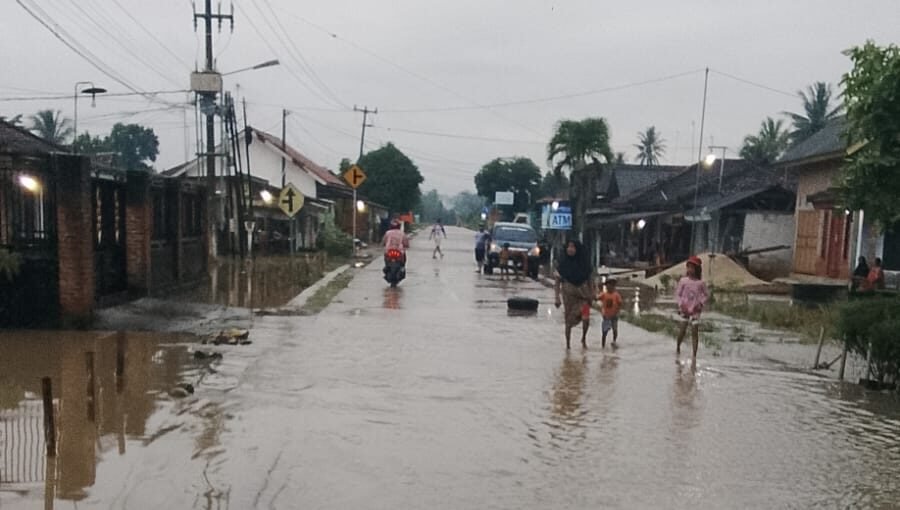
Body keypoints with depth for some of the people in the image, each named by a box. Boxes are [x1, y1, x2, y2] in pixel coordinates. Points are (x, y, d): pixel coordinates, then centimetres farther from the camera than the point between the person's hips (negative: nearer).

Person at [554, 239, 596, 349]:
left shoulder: (584, 262, -1)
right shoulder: (563, 263, -5)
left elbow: (590, 278, 9)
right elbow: (558, 280, -3)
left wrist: (592, 292, 1)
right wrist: (557, 297, -7)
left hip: (583, 294, 1)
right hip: (569, 294, -1)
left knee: (586, 318, -9)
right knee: (569, 319, 2)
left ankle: (584, 339, 18)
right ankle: (568, 343, 16)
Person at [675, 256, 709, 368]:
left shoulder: (700, 283, -3)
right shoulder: (683, 280, -3)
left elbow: (706, 295, 9)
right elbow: (678, 293, 3)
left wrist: (701, 304, -6)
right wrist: (681, 305, -8)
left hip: (695, 309, 0)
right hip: (685, 309, 0)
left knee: (695, 332, -3)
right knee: (683, 329, 0)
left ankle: (694, 357, -1)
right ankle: (677, 348, 27)